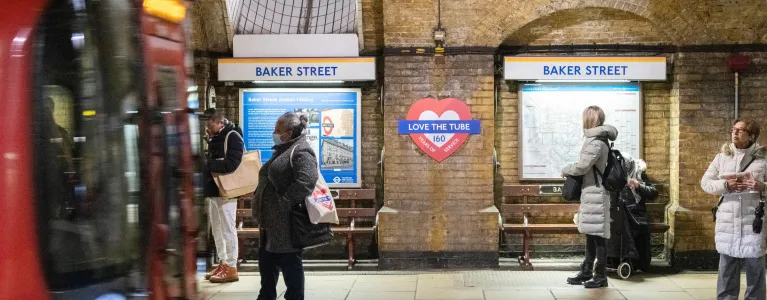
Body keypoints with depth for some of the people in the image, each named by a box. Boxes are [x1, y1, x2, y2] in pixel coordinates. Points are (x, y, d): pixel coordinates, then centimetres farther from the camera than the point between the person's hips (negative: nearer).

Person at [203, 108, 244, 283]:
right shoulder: (214, 138, 14)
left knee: (228, 230, -3)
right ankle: (223, 264, 22)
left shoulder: (232, 137, -13)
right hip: (213, 190, 9)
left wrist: (206, 163, -17)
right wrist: (207, 164, -6)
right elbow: (213, 161, 15)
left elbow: (230, 164, -25)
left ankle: (231, 268, 3)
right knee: (217, 230, 13)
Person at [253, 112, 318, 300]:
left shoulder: (301, 152, -15)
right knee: (266, 262, 18)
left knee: (290, 265, 0)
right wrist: (260, 207, 17)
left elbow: (306, 180, -31)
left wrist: (284, 202, -26)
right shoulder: (282, 150, 17)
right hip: (271, 220, 11)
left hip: (287, 223, -11)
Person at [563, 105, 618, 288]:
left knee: (597, 235, -4)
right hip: (591, 193, 10)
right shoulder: (597, 140, 14)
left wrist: (565, 170, 0)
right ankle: (587, 272, 21)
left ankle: (601, 276, 2)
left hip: (596, 194, -10)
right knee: (591, 234, 14)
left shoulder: (595, 142, -17)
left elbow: (582, 166, -19)